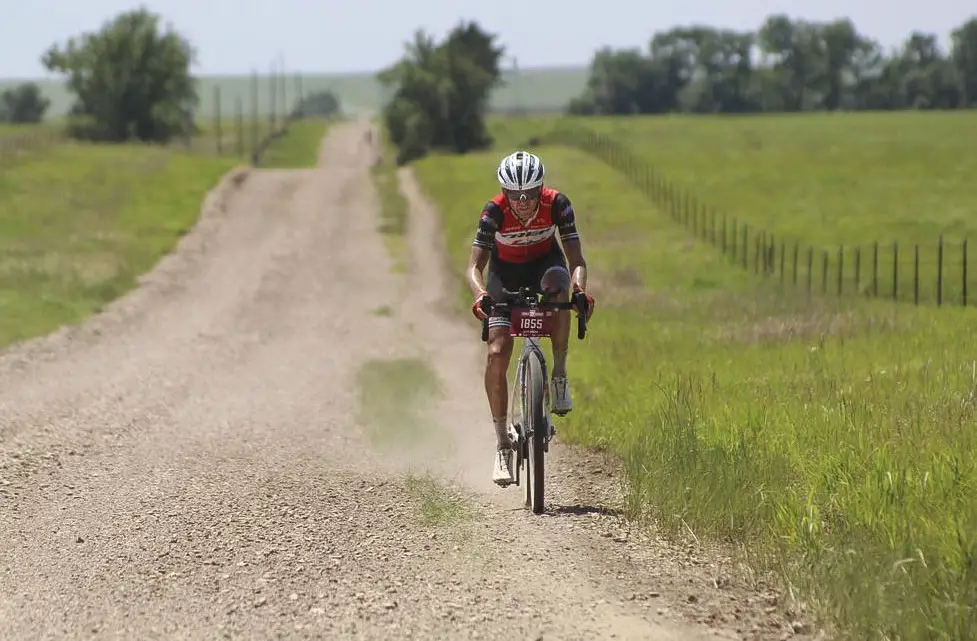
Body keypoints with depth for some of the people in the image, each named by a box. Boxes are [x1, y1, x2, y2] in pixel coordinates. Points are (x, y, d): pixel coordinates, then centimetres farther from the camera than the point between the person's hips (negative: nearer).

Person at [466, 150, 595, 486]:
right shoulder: (494, 211, -28)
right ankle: (502, 444, -4)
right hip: (506, 272, 0)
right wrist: (480, 294, -52)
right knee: (497, 354, -15)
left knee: (558, 285, -38)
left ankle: (560, 376, -23)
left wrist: (581, 290, -50)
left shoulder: (557, 204, -27)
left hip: (545, 263, 0)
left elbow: (576, 259, -30)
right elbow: (475, 266, -31)